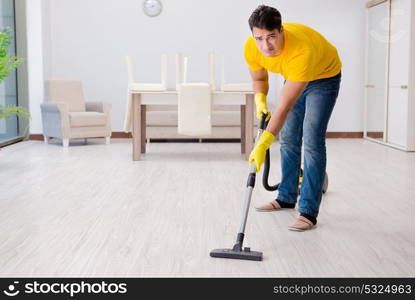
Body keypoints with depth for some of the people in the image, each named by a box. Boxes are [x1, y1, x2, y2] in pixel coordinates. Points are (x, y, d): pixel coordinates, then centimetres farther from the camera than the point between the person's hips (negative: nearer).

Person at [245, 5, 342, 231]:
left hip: (324, 78, -6)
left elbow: (284, 107, -43)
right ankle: (286, 198, 23)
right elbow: (259, 79, -1)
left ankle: (309, 212, -13)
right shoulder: (251, 48, -25)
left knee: (312, 142, -16)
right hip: (294, 78, 6)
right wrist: (260, 101, -21)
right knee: (288, 139, 8)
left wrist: (263, 144, -47)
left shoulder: (302, 50, -44)